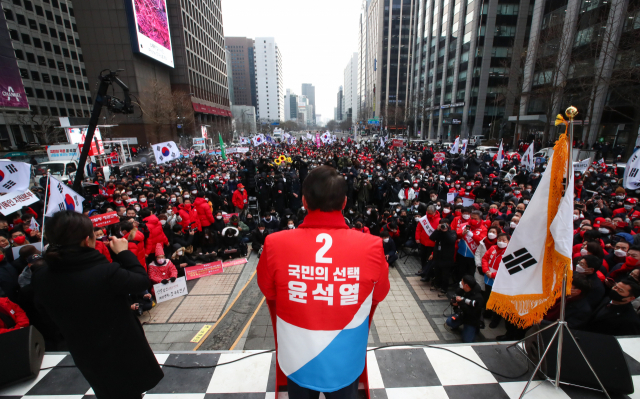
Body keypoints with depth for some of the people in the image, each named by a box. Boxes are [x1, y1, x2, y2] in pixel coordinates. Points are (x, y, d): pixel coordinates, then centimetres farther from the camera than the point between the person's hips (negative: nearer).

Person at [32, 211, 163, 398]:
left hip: (85, 354, 5)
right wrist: (124, 253, -10)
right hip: (123, 350, -5)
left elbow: (46, 308, 6)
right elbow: (142, 281, -18)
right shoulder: (106, 272, -35)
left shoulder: (40, 278, -15)